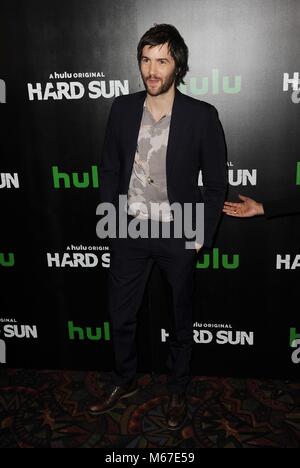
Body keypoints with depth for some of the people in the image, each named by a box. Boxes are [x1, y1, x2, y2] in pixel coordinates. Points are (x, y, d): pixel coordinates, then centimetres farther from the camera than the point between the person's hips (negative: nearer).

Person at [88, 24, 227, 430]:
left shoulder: (202, 116, -10)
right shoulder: (122, 109, -1)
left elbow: (216, 182, -5)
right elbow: (109, 170, 7)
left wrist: (202, 235, -6)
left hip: (178, 233, -2)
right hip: (129, 232, 3)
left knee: (181, 319, 15)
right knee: (121, 315, 15)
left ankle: (177, 389, 39)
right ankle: (124, 381, 41)